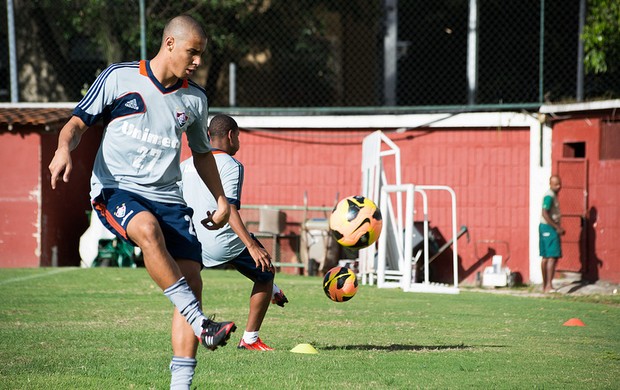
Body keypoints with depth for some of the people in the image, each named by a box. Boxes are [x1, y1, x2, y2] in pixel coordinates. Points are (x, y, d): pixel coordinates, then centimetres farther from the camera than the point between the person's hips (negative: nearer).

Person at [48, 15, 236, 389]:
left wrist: (222, 200, 24)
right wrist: (64, 149, -20)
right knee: (148, 230, -38)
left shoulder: (195, 98, 12)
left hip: (167, 196, 5)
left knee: (191, 280, -10)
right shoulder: (118, 77, -1)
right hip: (116, 189, -5)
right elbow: (79, 121, 1)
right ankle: (201, 324, -38)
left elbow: (202, 152, 27)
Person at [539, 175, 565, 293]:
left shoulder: (553, 195, 16)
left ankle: (545, 286, 17)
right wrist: (557, 227, -21)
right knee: (552, 257, -16)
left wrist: (558, 227, 16)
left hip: (546, 227, 11)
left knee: (546, 257, 12)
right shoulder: (549, 196, -15)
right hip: (549, 228, -11)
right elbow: (545, 214, -23)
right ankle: (548, 285, -23)